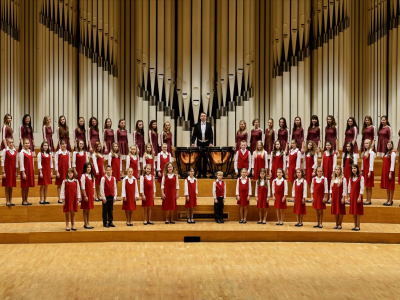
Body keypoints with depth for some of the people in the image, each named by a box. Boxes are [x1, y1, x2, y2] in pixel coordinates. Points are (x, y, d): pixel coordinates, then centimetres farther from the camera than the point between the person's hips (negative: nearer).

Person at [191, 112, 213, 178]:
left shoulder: (209, 125, 2)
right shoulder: (197, 125, 2)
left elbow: (211, 135, -1)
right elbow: (194, 135, 1)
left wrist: (211, 143, -13)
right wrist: (193, 143, -11)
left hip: (207, 144, 0)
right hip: (199, 144, 0)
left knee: (205, 159, 4)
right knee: (199, 158, 2)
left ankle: (204, 173, 9)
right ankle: (199, 173, 8)